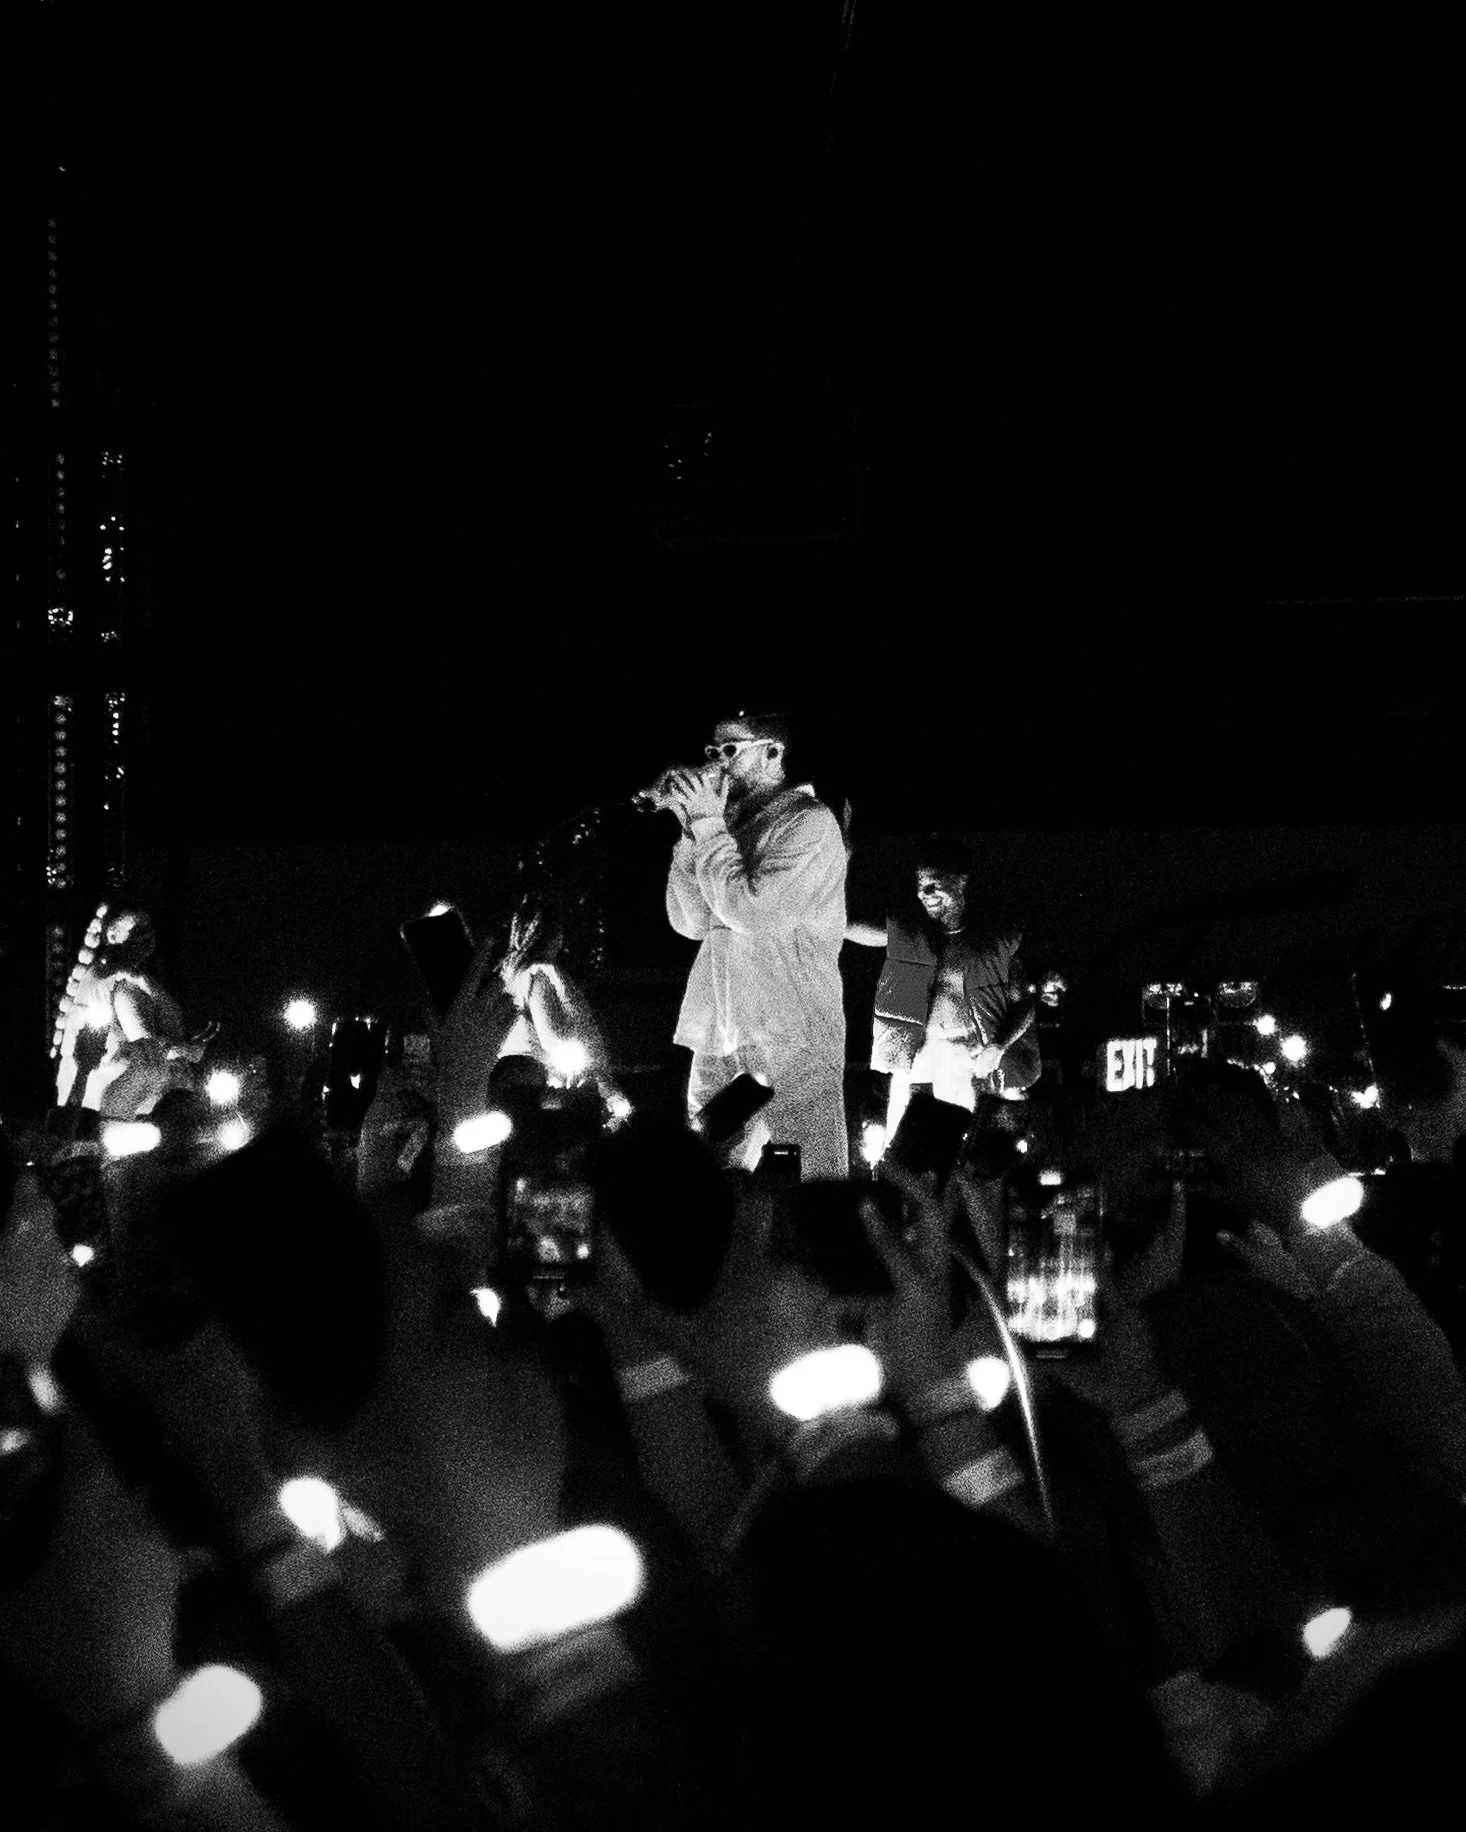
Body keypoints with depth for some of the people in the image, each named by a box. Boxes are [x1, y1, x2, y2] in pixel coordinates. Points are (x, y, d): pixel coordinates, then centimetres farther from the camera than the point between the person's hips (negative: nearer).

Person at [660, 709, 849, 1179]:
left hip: (791, 1035, -7)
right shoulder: (731, 823, 16)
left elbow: (751, 912, -16)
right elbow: (691, 923, 12)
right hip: (720, 1039, 7)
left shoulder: (809, 823, -5)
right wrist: (693, 829, 3)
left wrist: (708, 824, -9)